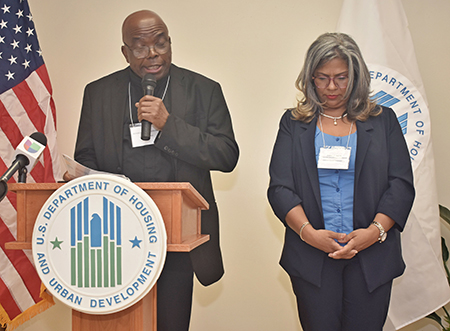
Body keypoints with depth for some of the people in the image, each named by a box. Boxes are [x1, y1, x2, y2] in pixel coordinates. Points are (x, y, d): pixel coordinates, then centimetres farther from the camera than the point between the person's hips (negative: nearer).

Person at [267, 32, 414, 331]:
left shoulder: (383, 121, 10)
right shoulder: (294, 123, 9)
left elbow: (401, 184, 2)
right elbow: (280, 187, 0)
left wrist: (375, 231, -13)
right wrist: (308, 232, -15)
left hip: (372, 256, 1)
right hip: (312, 256, 0)